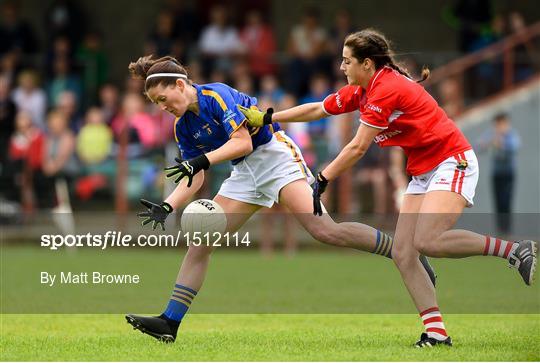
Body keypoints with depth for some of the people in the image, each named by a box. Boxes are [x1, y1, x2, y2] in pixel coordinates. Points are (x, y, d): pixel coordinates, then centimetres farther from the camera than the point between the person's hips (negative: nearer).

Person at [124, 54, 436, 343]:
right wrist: (166, 208, -5)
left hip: (275, 156, -8)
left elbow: (243, 141, -21)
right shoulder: (184, 127, 8)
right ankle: (171, 322, 1)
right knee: (201, 241, -1)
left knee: (323, 229, -24)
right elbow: (194, 179, 9)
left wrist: (202, 161, -29)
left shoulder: (216, 95, -15)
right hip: (246, 173, 8)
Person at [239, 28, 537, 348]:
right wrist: (267, 118, 23)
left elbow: (357, 148, -18)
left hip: (452, 162, -10)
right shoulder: (361, 91, 9)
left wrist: (321, 181, -11)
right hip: (422, 173, 10)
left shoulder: (387, 88, -19)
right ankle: (437, 333, -6)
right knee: (402, 253, -3)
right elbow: (317, 110, 21)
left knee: (426, 241, -28)